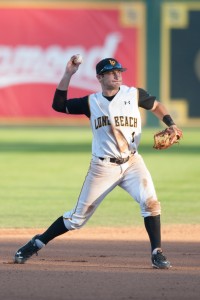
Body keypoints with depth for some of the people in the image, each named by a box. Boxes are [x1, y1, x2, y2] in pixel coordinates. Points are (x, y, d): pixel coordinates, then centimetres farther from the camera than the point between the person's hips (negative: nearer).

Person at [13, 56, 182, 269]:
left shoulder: (134, 94, -1)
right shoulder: (91, 102, -1)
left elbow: (156, 106, 15)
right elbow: (58, 105, -1)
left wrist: (171, 125, 0)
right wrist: (68, 75, -7)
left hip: (132, 163, 1)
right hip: (103, 167, -1)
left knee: (150, 202, -22)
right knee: (78, 217, 5)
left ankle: (157, 253, -13)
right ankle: (37, 243, 23)